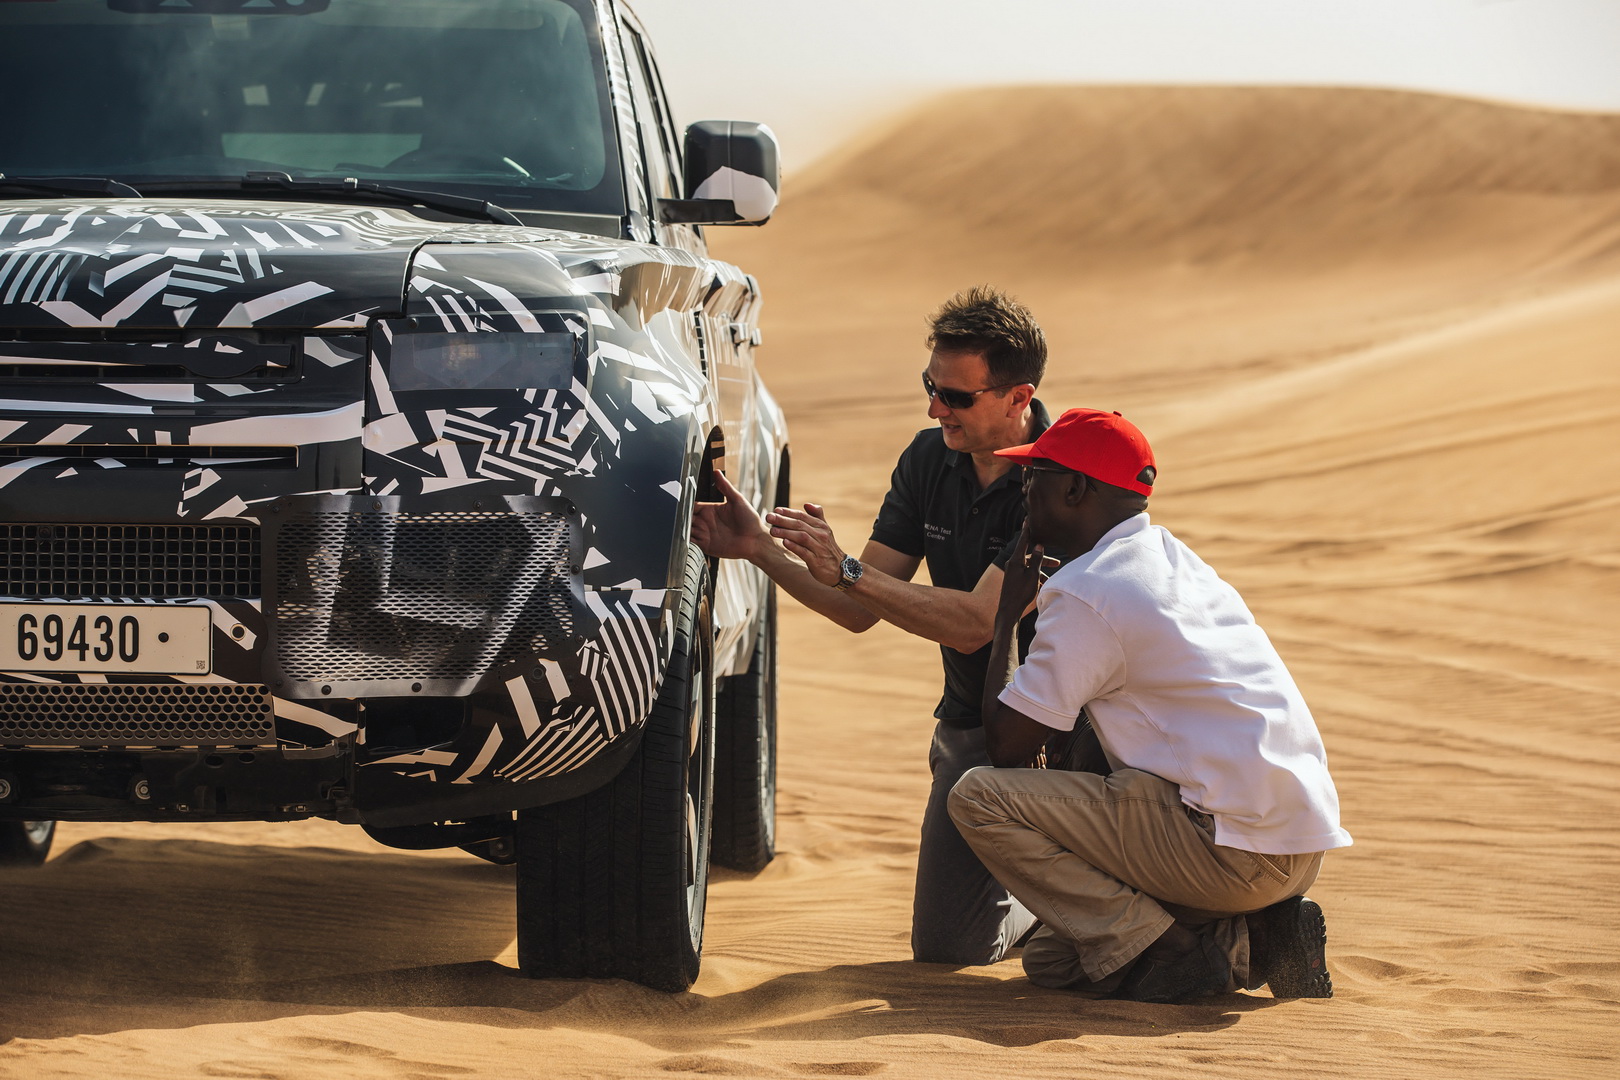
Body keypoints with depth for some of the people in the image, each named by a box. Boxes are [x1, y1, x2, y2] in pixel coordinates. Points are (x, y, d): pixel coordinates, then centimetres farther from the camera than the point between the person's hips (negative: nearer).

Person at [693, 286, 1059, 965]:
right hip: (970, 724, 6)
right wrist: (760, 548, -12)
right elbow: (860, 611, 1)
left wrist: (846, 570, -31)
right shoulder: (930, 460, 0)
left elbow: (975, 623, -29)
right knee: (945, 946, 1)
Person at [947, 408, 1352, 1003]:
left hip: (1235, 854, -9)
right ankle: (1248, 941, 6)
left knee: (978, 797, -9)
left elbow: (1005, 745, -5)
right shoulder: (1178, 558, 17)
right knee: (1051, 956, 21)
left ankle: (1162, 953, -11)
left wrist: (1009, 612, 6)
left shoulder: (1085, 592, -11)